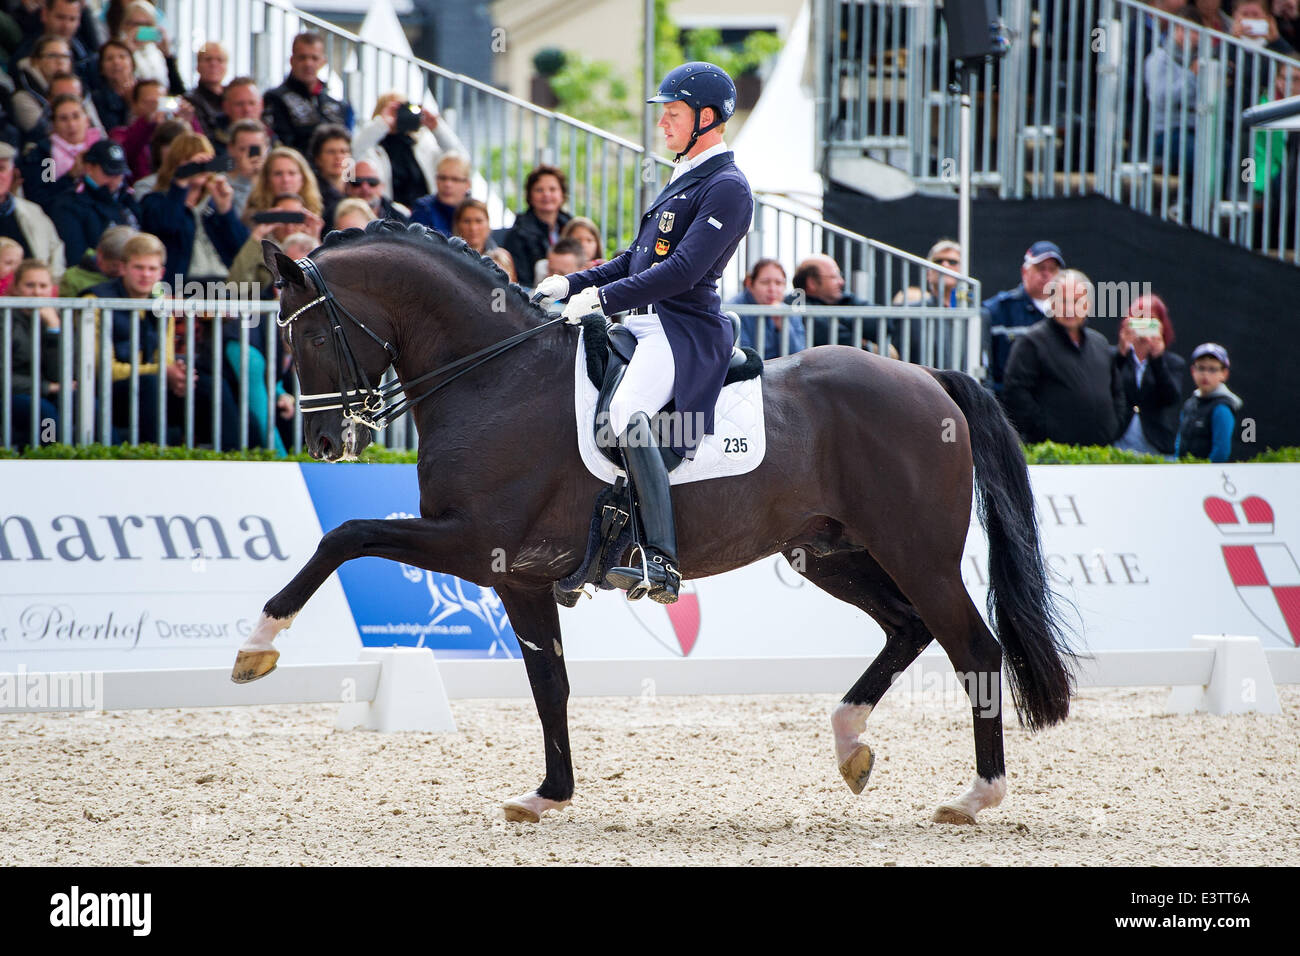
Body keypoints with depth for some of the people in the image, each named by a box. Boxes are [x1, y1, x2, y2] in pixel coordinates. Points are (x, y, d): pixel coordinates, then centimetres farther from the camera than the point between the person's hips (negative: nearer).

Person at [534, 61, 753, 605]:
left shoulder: (727, 187, -11)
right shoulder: (684, 178, 21)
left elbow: (683, 270, -20)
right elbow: (639, 258, 26)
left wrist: (603, 298, -20)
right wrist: (574, 284, 13)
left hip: (687, 330, -11)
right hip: (649, 322, 11)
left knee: (626, 411, -34)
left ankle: (662, 564, -37)